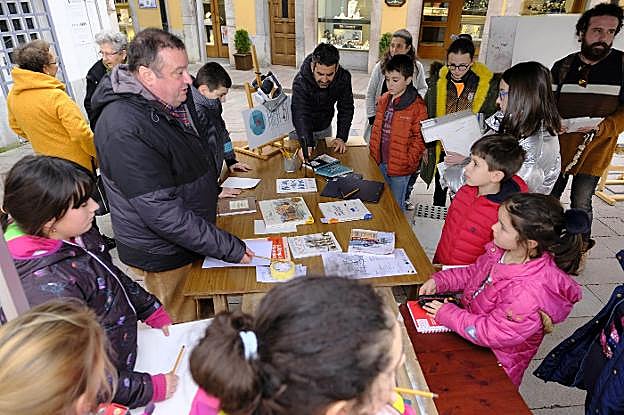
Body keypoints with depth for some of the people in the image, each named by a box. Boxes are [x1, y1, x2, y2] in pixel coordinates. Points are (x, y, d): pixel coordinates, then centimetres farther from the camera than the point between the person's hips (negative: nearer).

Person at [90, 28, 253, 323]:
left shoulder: (174, 98, -1)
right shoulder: (123, 131, -30)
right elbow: (162, 212, -31)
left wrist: (211, 188, 16)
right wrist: (229, 248, -27)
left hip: (195, 236, 8)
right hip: (164, 254, -8)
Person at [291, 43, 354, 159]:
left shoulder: (344, 78, -22)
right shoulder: (300, 82, -35)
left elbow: (346, 109, -14)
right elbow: (301, 116, -45)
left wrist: (341, 137, -24)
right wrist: (307, 146, -60)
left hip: (325, 127, 4)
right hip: (300, 130, -3)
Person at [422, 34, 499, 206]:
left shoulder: (488, 83, -10)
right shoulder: (437, 79, -2)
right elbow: (427, 115, 7)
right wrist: (426, 147, 5)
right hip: (440, 150, 3)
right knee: (439, 193, 21)